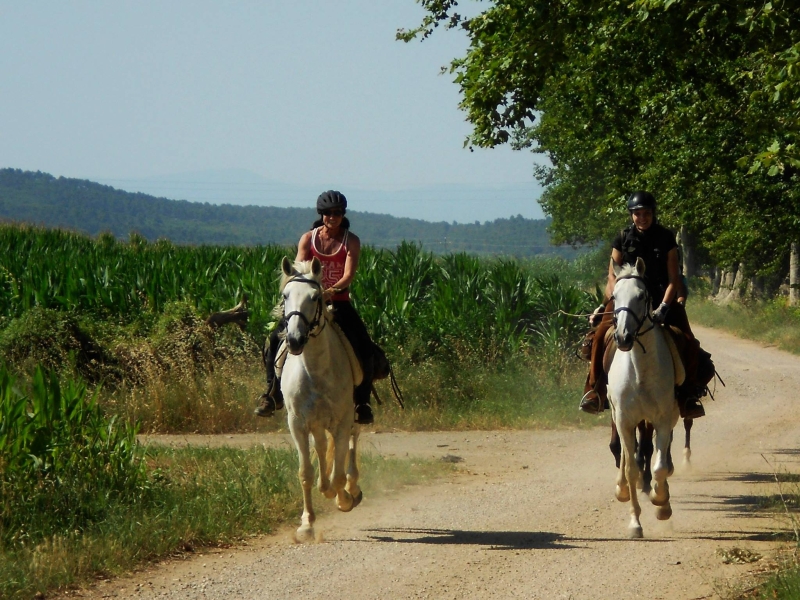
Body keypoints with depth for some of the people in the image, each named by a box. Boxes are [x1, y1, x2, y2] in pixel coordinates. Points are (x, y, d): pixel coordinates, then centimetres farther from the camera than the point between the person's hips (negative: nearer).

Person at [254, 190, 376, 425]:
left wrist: (332, 290, -33)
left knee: (365, 348, -19)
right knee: (276, 339, -16)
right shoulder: (308, 239, 3)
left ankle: (362, 402, -6)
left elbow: (349, 274, -14)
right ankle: (272, 394, -2)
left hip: (339, 304, -1)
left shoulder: (351, 241, -1)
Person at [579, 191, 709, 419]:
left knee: (688, 344, -19)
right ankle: (594, 390, -18)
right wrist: (620, 301, -16)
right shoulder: (623, 238, 1)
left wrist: (664, 306, -17)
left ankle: (687, 395, -4)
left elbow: (673, 278, -3)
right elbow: (613, 275, 2)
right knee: (601, 333, -26)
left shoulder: (666, 238, -1)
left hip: (660, 298, 0)